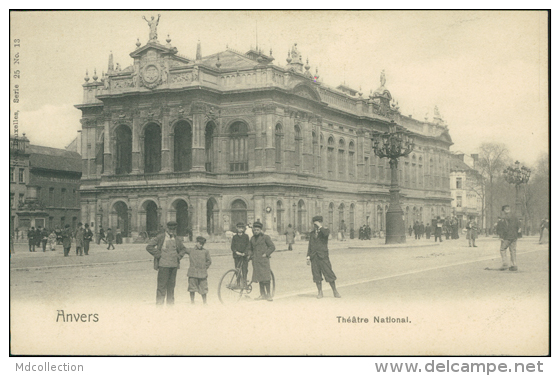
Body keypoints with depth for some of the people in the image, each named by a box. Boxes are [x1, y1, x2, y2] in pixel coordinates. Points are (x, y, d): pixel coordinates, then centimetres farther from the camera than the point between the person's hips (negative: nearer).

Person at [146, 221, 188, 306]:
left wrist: (179, 256, 9)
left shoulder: (176, 239, 12)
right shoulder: (161, 237, -4)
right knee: (162, 285, -6)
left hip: (174, 265, 5)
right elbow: (149, 247, -6)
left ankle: (170, 304, 15)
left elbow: (184, 249, 27)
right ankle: (159, 304, 0)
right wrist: (158, 255, -9)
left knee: (171, 285, 9)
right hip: (163, 265, -5)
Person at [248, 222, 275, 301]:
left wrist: (266, 254, -11)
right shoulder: (252, 238, 15)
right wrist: (250, 255, 7)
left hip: (264, 259, -5)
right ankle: (262, 295, 11)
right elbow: (250, 248, 25)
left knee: (266, 278, -8)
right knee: (259, 278, 5)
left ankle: (268, 294, -2)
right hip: (256, 260, 5)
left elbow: (272, 247, -3)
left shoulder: (265, 237, -1)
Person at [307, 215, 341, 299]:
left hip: (323, 256, -4)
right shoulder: (312, 233, 16)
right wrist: (308, 257, 10)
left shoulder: (325, 230, 4)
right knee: (317, 276, 2)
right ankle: (320, 292, 11)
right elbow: (310, 246, 17)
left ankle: (335, 291, 5)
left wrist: (320, 226, -14)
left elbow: (325, 233, -23)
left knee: (329, 274, -5)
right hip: (314, 257, 4)